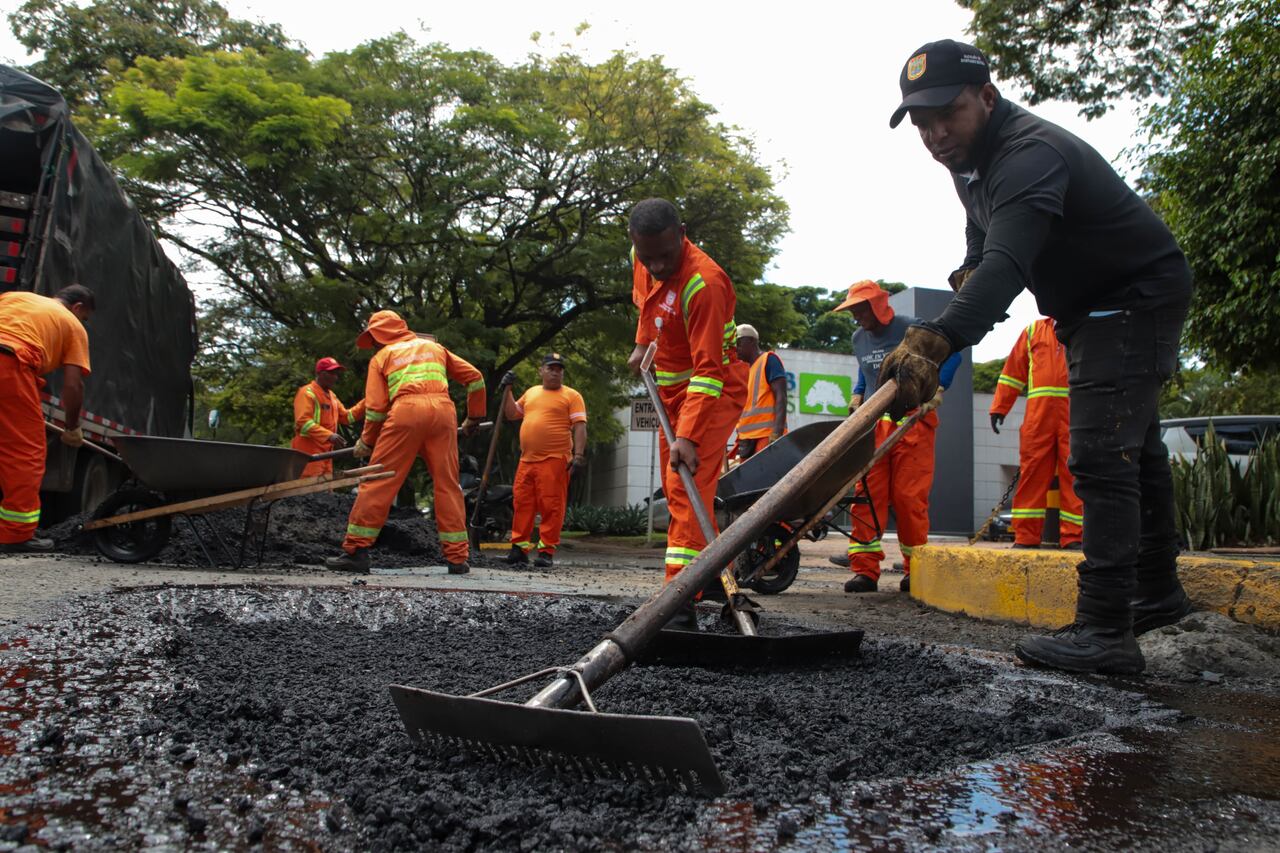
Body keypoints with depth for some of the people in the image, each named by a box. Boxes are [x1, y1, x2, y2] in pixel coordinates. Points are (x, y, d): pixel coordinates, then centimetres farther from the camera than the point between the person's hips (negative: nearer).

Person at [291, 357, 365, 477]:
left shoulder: (332, 396, 20)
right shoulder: (307, 393, -9)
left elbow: (346, 417, 20)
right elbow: (303, 422, -20)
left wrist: (365, 403, 6)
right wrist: (329, 435, -30)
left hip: (325, 453, 9)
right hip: (308, 453, -9)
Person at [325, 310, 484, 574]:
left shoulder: (381, 357, 20)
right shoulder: (434, 347, 29)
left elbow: (375, 407, 10)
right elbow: (475, 378, 24)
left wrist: (366, 442, 23)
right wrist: (474, 417, 31)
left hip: (406, 411, -3)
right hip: (443, 410, 3)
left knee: (379, 482, 3)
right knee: (447, 485, 6)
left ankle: (356, 550, 2)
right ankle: (458, 558, 5)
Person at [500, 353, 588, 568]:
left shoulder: (571, 396, 3)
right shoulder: (531, 393, 20)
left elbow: (579, 427, -4)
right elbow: (511, 414, 26)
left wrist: (579, 455, -14)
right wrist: (508, 390, 16)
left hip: (555, 460, -6)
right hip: (527, 460, 6)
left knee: (551, 506, -6)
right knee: (522, 504, 5)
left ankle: (546, 551, -2)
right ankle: (519, 549, 12)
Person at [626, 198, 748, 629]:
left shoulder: (703, 283, -28)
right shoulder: (644, 260, -2)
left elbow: (708, 371, -31)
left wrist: (688, 435, -37)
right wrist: (643, 345, 13)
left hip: (712, 394, -9)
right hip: (670, 390, 9)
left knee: (688, 490, -19)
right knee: (676, 492, 14)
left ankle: (680, 604, -21)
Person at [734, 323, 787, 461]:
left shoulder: (768, 360, 1)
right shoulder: (745, 370, 23)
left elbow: (781, 397, -10)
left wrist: (776, 434, -21)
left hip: (766, 436, -8)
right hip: (747, 438, 8)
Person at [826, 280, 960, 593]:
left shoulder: (910, 329, -4)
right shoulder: (859, 338, 14)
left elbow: (951, 355, -1)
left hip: (912, 420, -5)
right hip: (874, 423, 5)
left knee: (909, 494, -5)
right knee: (867, 493, -5)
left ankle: (915, 569, 9)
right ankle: (865, 569, -4)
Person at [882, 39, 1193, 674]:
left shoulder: (1031, 152, -31)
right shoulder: (970, 156, 1)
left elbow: (1007, 264, -48)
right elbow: (982, 247, 15)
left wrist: (935, 340, -61)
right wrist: (967, 278, -7)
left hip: (1138, 298, -10)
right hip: (1094, 308, 10)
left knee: (1101, 458, -18)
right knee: (1133, 450, 18)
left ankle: (1105, 631, -16)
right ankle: (1157, 593, 33)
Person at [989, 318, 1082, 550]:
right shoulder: (1034, 330, 19)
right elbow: (1013, 369, 14)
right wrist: (999, 407, 8)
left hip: (1076, 417, -1)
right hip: (1039, 412, 1)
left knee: (1074, 474, -2)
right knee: (1032, 472, -1)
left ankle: (1073, 536, 2)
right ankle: (1026, 536, 3)